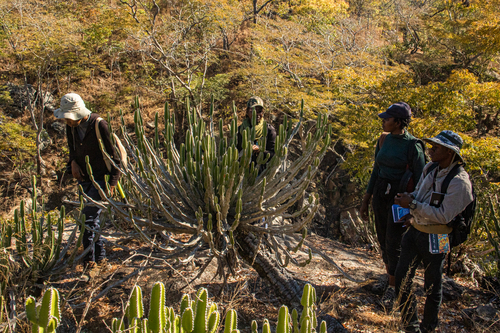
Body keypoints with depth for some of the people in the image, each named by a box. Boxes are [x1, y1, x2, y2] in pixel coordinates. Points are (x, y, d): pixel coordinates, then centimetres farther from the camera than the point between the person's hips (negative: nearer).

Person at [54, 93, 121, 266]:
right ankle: (100, 254, 26)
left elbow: (113, 155, -13)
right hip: (84, 178, 7)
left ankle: (89, 257, 0)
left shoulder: (99, 125, -19)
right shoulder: (71, 127, 1)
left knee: (88, 216, -12)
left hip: (101, 178, -7)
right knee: (92, 218, 13)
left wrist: (111, 183, -14)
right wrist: (73, 163, -5)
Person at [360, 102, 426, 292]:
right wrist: (366, 200, 12)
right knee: (383, 239, 17)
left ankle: (393, 286, 19)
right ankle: (389, 276, 37)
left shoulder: (412, 145, -16)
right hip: (380, 193, 6)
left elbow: (420, 179, -12)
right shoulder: (384, 140, 3)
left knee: (393, 243, 1)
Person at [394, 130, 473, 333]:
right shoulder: (430, 168, 3)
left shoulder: (459, 182, -20)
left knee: (432, 286, 11)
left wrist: (413, 205, -26)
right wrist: (412, 214, -1)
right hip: (415, 231, 7)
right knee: (402, 279, 8)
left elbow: (444, 216, -24)